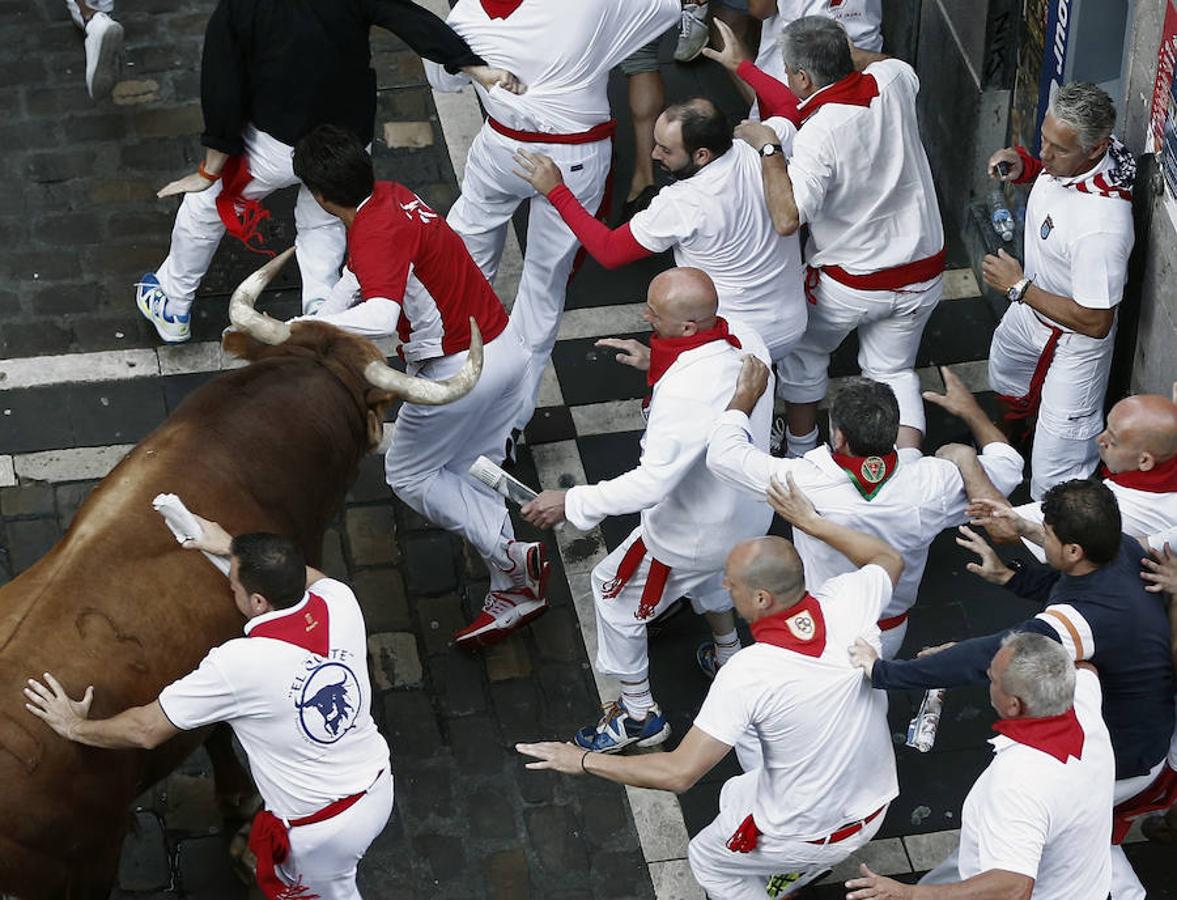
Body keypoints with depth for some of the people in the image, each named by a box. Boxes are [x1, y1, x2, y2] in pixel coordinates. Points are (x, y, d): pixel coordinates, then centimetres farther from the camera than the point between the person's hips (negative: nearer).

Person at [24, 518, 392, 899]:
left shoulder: (239, 664, -30)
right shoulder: (339, 601, -15)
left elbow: (146, 731, -17)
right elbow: (305, 577, 14)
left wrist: (74, 727, -1)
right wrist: (232, 548, 16)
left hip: (323, 833, -5)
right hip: (379, 787, 5)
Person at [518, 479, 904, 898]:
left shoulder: (747, 674, -33)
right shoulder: (846, 603, -20)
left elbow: (678, 773, -28)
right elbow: (889, 559, 4)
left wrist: (584, 760, -16)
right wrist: (812, 523, 6)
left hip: (807, 833, -5)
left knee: (707, 860, 24)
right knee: (734, 796, 29)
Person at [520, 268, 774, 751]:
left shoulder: (685, 395, -40)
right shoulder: (746, 340, -15)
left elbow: (653, 482, -39)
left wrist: (571, 503, -31)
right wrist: (656, 363, 2)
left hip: (693, 534, -8)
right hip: (748, 511, 8)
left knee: (613, 590, 16)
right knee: (711, 578, 38)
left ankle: (640, 714, 30)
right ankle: (731, 660, 60)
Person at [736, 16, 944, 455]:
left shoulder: (818, 134, -29)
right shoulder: (892, 81, -11)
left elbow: (786, 218, -39)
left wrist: (767, 148, -31)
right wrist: (844, 52, 9)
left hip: (849, 285, -5)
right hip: (921, 272, 5)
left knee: (804, 356, 24)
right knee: (893, 371, 20)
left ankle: (800, 451, 39)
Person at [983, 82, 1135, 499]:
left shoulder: (1101, 227, -43)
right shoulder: (1067, 157, -18)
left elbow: (1095, 323, -35)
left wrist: (1018, 287, -27)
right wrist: (1025, 167, -13)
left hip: (1073, 343, -10)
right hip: (1030, 310, 10)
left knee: (1056, 482, -5)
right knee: (1005, 372, 41)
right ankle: (1014, 430, 72)